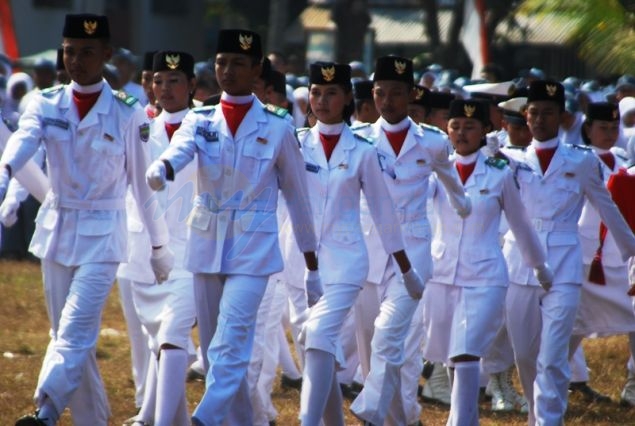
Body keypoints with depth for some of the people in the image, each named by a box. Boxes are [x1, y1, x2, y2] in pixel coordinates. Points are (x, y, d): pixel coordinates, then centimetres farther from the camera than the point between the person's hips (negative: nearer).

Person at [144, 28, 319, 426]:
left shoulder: (277, 128, -1)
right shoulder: (200, 120, 5)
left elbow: (298, 196, 4)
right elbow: (180, 148, -18)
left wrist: (312, 266, 6)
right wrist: (161, 167, -44)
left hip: (253, 248, -4)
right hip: (206, 244, 4)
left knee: (230, 344, -19)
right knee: (214, 347, 10)